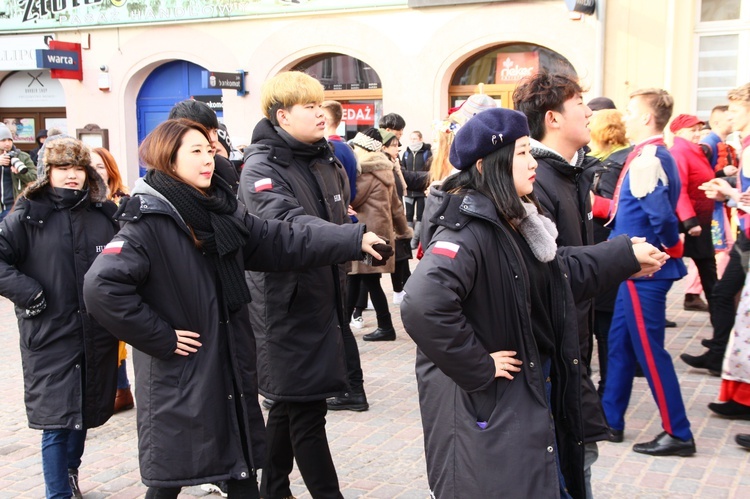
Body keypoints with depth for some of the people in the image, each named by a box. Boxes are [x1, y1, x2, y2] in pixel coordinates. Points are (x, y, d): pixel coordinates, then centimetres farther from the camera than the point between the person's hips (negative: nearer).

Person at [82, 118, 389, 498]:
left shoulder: (222, 212, 6)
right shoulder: (149, 222, -16)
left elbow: (282, 241, 4)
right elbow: (102, 287, -26)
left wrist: (355, 239, -3)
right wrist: (160, 338, -20)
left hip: (232, 369, 7)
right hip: (178, 379, -6)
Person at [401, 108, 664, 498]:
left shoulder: (519, 223, 6)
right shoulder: (467, 230, -25)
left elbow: (561, 275, 22)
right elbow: (421, 306, -41)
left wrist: (625, 254, 22)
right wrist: (479, 367, -29)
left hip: (534, 391, 10)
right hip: (486, 405, -9)